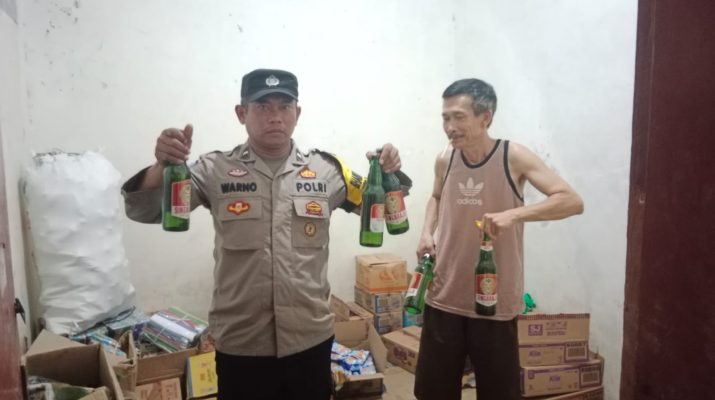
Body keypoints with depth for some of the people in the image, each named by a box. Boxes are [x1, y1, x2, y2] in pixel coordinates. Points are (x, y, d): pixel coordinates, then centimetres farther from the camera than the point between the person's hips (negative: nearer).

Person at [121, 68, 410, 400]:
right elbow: (143, 210, -5)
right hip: (240, 345, -1)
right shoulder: (216, 170, -3)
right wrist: (163, 165, -24)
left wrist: (389, 174, -12)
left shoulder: (325, 169, 1)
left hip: (311, 339, 2)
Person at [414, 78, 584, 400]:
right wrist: (427, 233, 2)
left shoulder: (513, 157, -11)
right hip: (444, 299, 4)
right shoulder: (444, 160, 1)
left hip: (495, 304, -3)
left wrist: (513, 214, -31)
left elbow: (572, 201, -17)